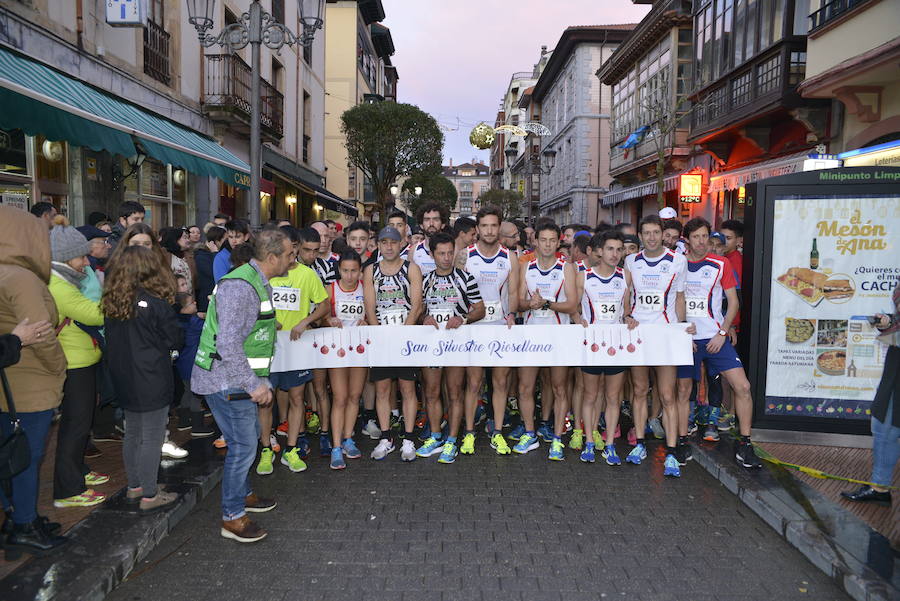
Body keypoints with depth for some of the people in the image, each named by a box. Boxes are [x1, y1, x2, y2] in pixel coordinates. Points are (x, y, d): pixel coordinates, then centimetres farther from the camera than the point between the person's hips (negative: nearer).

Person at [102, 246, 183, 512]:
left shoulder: (111, 302, 2)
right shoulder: (156, 303, -19)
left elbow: (113, 338, 12)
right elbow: (175, 341, -10)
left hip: (123, 379, 7)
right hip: (152, 382, -7)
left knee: (132, 434, 19)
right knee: (152, 439, 3)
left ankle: (134, 487, 33)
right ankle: (149, 496, 12)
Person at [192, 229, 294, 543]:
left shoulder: (260, 283, 10)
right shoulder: (239, 287, -24)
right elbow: (228, 345, -28)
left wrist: (259, 380, 18)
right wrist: (254, 385, -22)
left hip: (240, 379, 10)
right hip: (227, 381, -10)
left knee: (250, 435, 21)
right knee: (243, 445, -3)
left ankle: (243, 494, 40)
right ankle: (232, 518, 11)